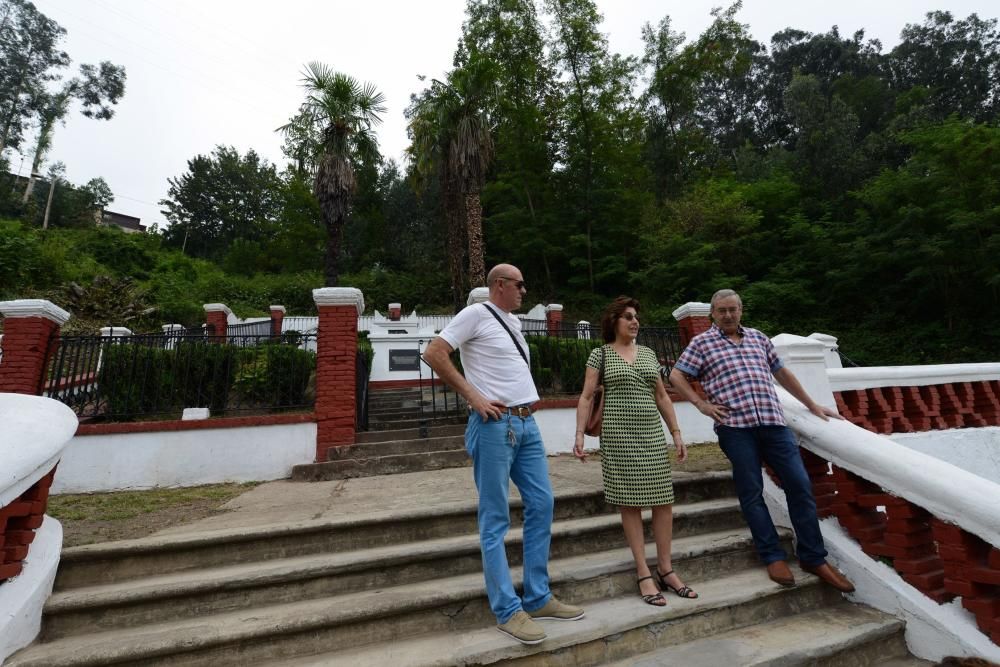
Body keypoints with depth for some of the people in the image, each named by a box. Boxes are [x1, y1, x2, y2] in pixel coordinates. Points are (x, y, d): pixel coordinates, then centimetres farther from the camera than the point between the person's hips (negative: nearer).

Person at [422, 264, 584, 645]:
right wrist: (472, 396, -16)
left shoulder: (514, 322, 18)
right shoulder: (476, 314, -7)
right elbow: (433, 354, -14)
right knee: (495, 520, 1)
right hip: (495, 425, -9)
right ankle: (507, 610, 15)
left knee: (541, 505, 11)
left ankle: (538, 599, 26)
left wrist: (529, 396, 14)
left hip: (526, 423, 9)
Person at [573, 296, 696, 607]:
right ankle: (643, 574, 10)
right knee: (630, 503, 0)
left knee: (664, 500, 5)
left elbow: (662, 397, 16)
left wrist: (677, 433, 12)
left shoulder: (648, 353, 14)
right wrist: (579, 434, -12)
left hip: (652, 433, 5)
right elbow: (586, 398, -3)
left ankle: (665, 569, 20)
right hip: (619, 436, -5)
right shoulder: (600, 354, 0)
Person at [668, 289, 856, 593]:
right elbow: (676, 376, 4)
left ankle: (814, 558, 18)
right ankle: (773, 557, 16)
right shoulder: (701, 343, 4)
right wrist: (701, 404, -5)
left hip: (773, 421, 4)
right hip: (735, 426, -4)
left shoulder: (758, 337, 19)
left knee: (800, 485, 3)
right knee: (752, 494, 2)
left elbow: (782, 373, 26)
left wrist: (812, 405, 27)